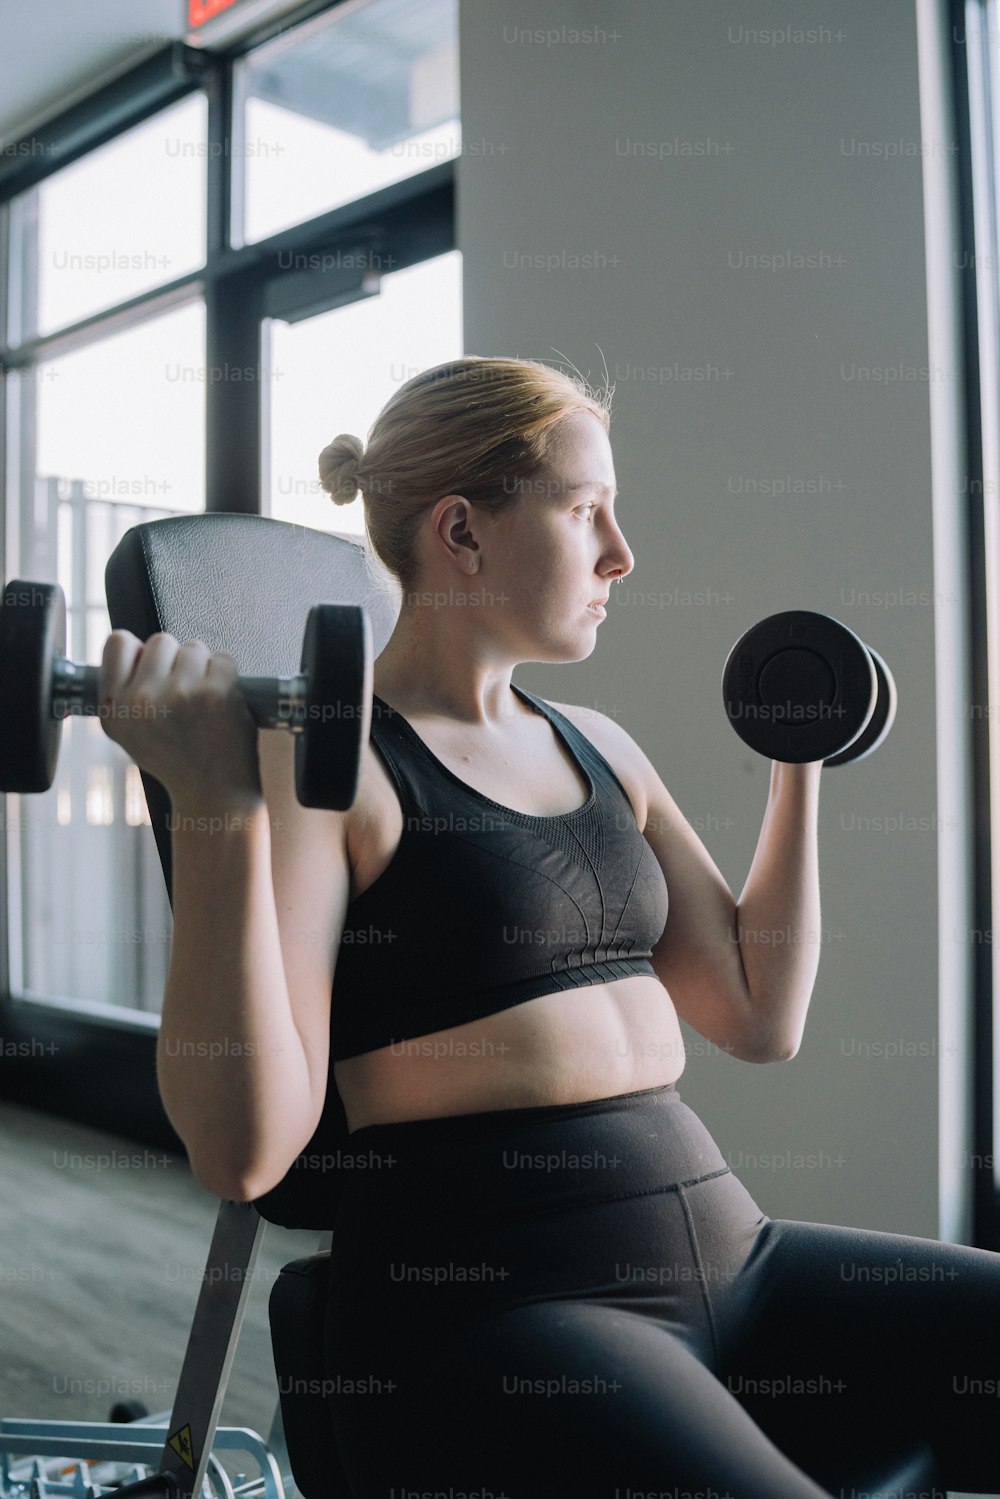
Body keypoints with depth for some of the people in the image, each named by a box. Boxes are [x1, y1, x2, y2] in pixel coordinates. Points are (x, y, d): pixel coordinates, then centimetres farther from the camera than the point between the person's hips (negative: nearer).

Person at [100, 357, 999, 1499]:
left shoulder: (596, 747, 13)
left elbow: (759, 1017, 14)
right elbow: (242, 1150, -16)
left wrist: (800, 762, 16)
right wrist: (212, 805, -25)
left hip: (719, 1243, 7)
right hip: (488, 1298, -6)